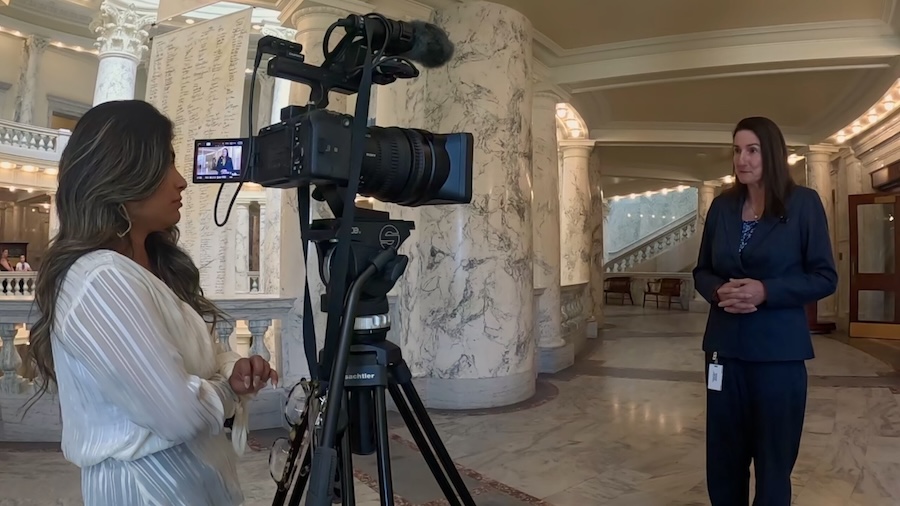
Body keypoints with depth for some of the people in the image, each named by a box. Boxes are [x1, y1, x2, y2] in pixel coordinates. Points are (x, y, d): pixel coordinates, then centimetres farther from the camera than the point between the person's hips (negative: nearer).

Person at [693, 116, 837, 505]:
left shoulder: (804, 203, -3)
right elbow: (702, 271, 12)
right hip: (725, 346, 3)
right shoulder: (722, 206, 7)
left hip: (779, 350, -3)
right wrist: (719, 291, -11)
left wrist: (765, 291, -19)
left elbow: (825, 278, -4)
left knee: (774, 461, 8)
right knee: (723, 459, 10)